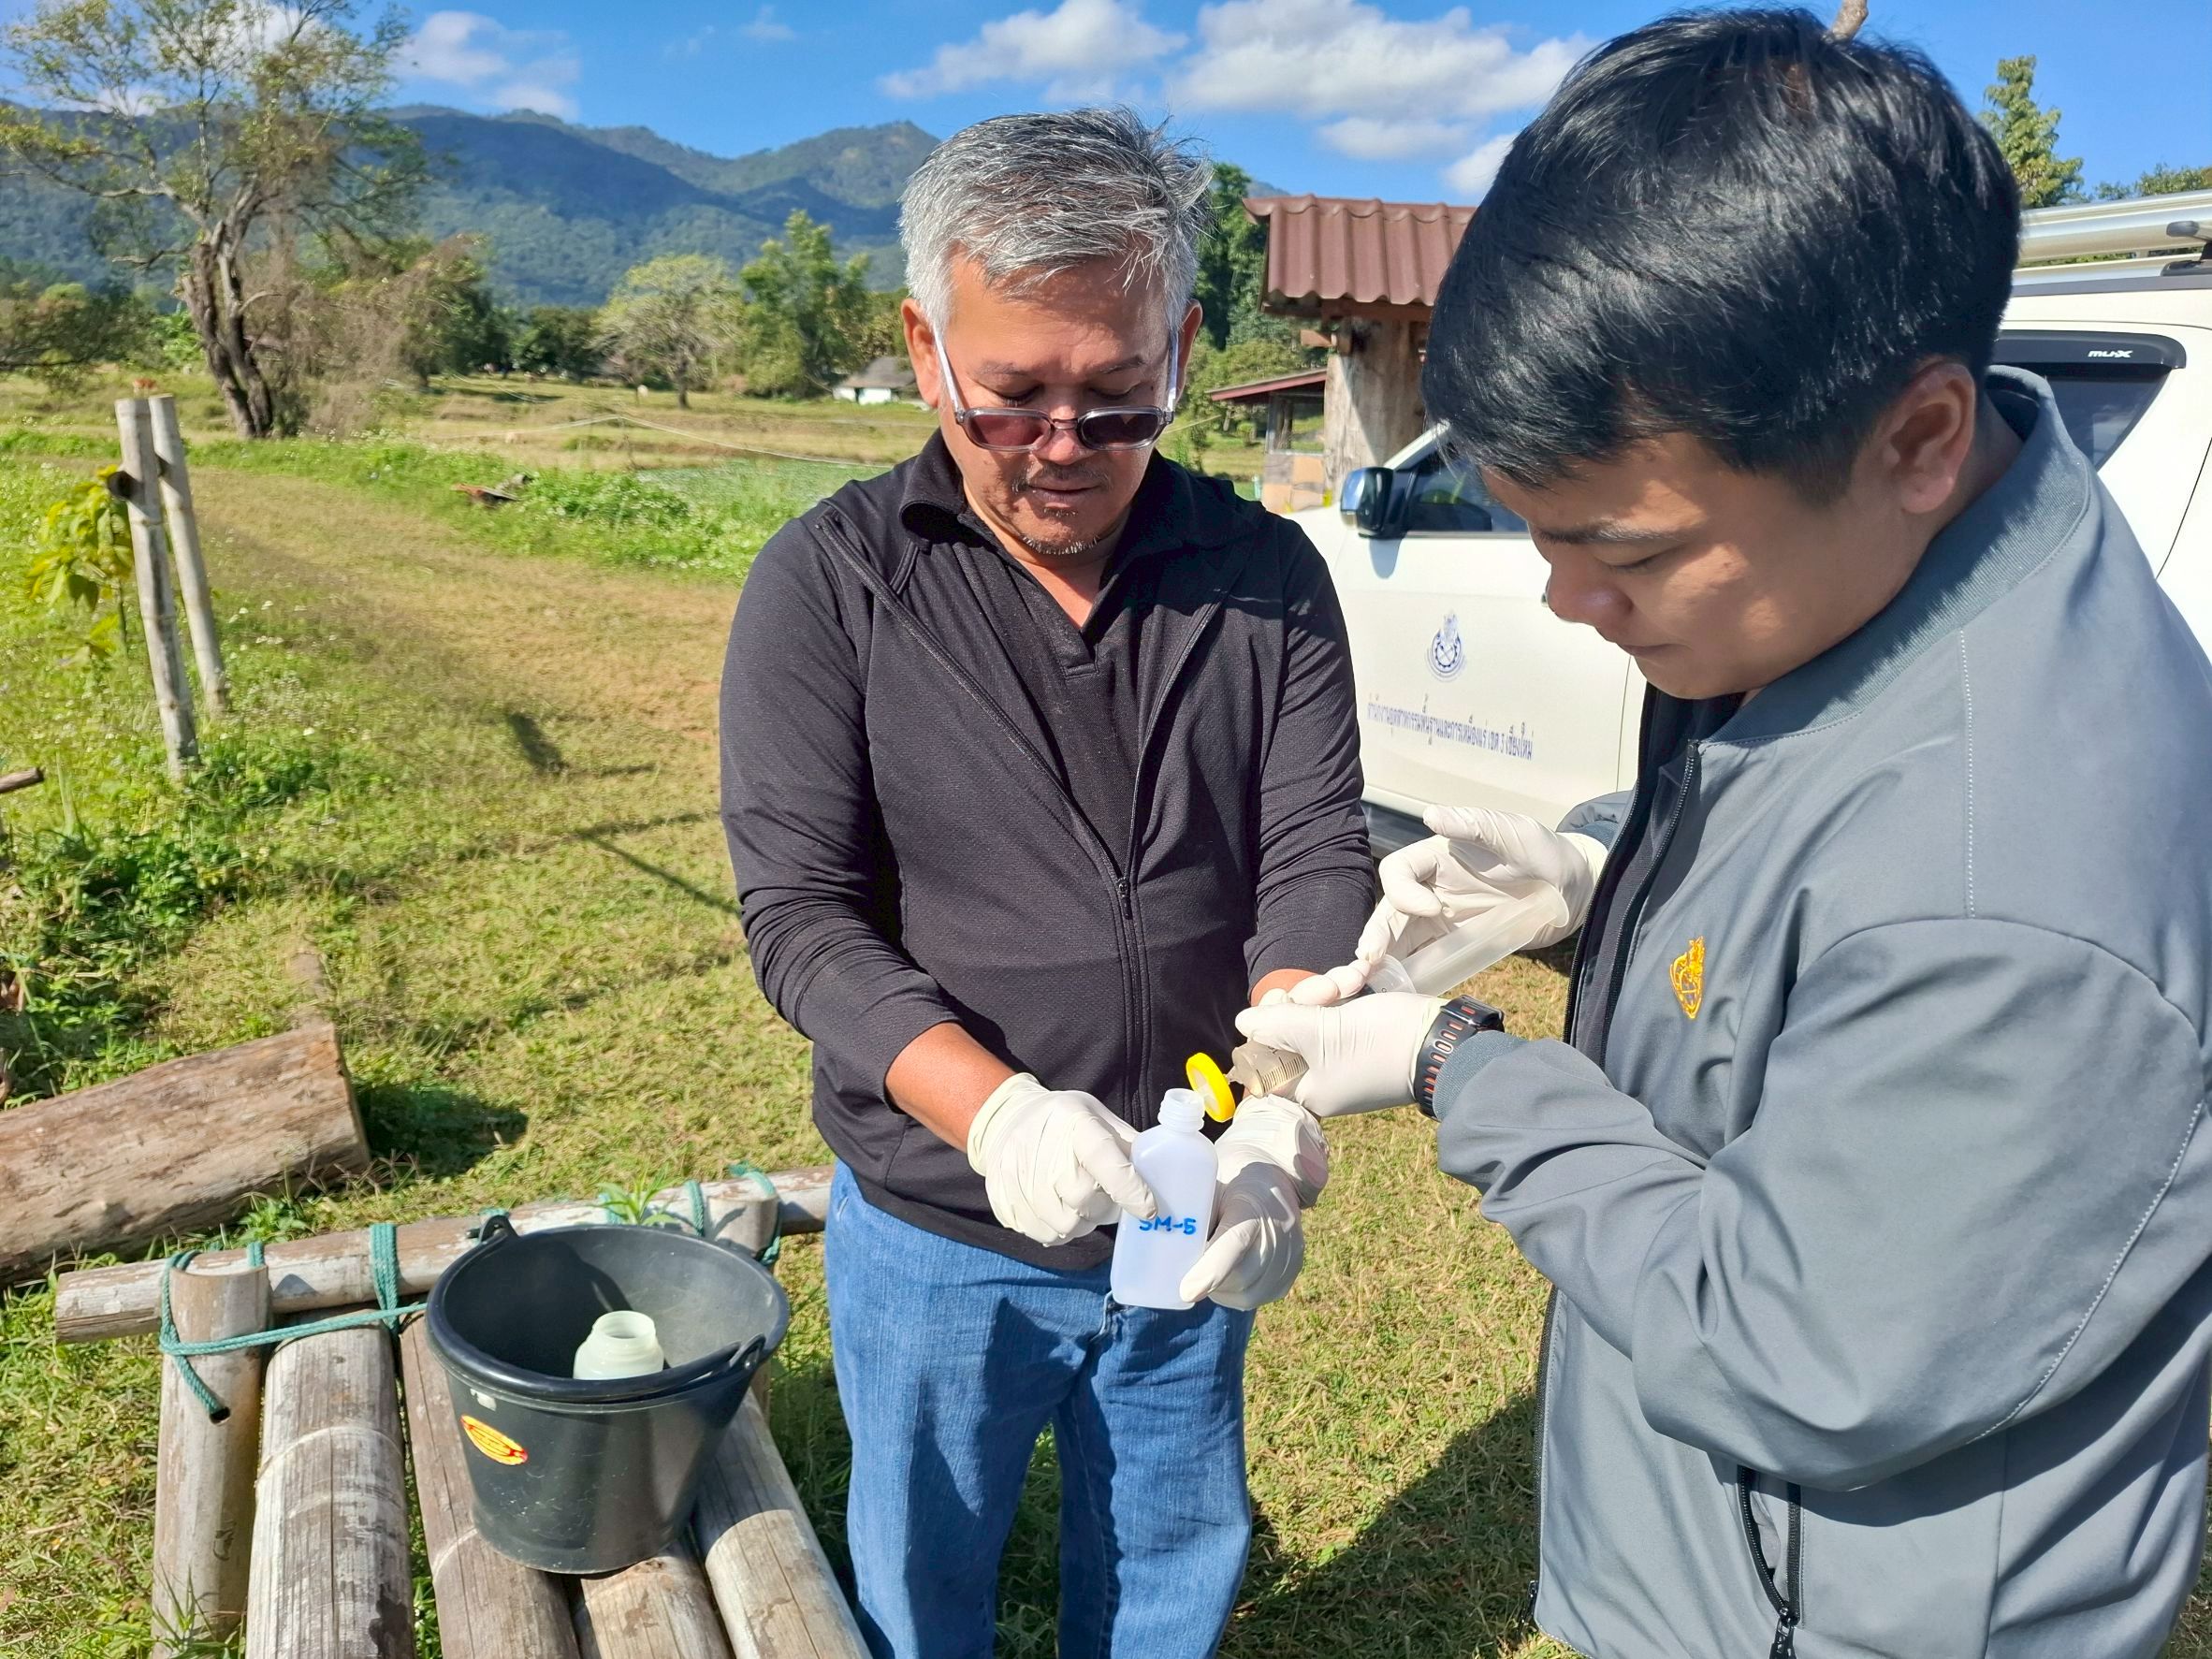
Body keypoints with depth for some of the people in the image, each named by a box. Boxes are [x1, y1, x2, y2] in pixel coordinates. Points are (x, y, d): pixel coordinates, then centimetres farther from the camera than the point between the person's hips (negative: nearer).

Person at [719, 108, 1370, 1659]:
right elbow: (801, 914, -16)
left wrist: (1280, 1120, -29)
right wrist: (992, 1110, -32)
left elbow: (1317, 870, -11)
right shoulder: (829, 587, -13)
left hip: (1188, 1233, 2)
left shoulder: (1269, 581, -7)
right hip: (935, 1236, -1)